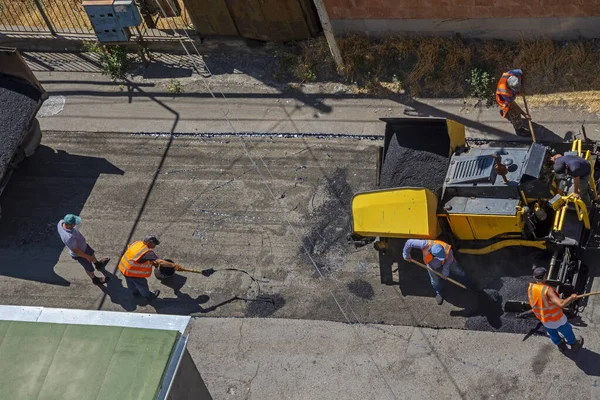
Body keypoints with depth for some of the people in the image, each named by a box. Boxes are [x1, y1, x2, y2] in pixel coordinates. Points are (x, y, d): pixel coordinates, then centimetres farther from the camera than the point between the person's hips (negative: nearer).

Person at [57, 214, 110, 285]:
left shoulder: (61, 222, -25)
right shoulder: (69, 238, -46)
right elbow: (75, 251, -30)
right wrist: (87, 256, -14)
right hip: (79, 254, -7)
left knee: (91, 253, 34)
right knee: (89, 268, 21)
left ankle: (98, 264, 64)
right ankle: (95, 279, 50)